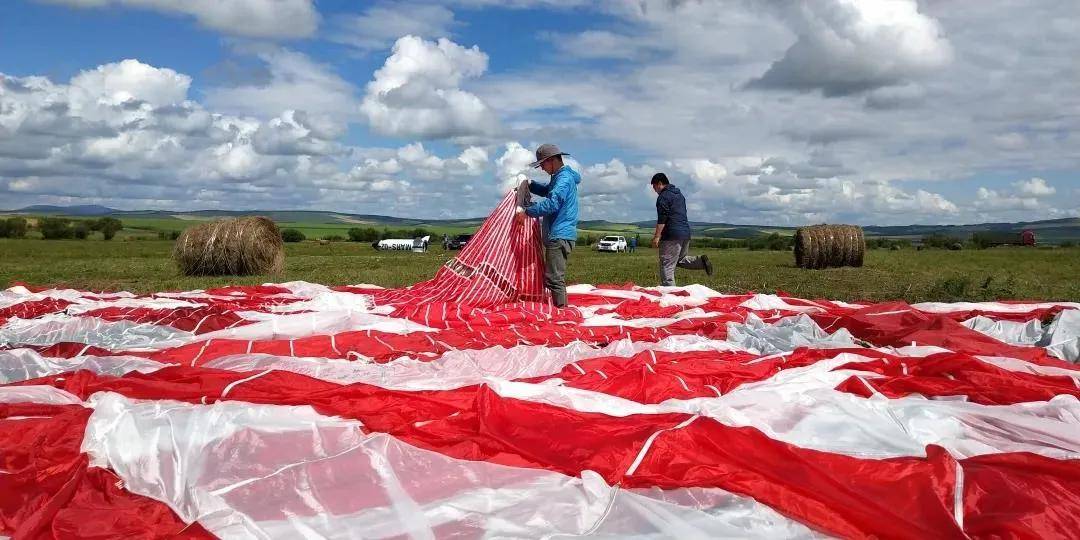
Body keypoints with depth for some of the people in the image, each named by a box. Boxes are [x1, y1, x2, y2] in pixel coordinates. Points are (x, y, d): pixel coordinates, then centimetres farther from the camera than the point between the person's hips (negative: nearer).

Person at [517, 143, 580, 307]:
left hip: (559, 237, -11)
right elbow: (547, 191, 36)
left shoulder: (564, 178, -13)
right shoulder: (560, 177, 19)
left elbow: (551, 204, -24)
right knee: (551, 278, 15)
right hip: (558, 235, 11)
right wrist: (530, 185, 19)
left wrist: (527, 211, -18)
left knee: (554, 279, -12)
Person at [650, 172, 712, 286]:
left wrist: (657, 236, -19)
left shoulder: (663, 196, -8)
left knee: (667, 265, -5)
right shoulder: (679, 194, 21)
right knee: (681, 259, 23)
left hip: (672, 235, -9)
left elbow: (662, 218, -17)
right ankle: (701, 261, 1)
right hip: (686, 232, 9)